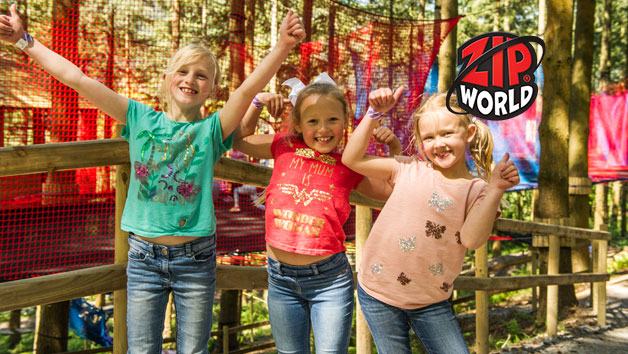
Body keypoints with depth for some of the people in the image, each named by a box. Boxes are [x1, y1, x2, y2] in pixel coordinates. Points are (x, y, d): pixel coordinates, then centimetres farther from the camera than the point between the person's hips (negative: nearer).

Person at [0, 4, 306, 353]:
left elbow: (249, 88, -18)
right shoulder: (140, 119, 1)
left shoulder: (212, 129, -3)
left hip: (196, 259, -1)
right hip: (144, 257, 1)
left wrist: (283, 45, -31)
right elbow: (76, 78, 0)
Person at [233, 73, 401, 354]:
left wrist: (395, 149, -2)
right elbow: (238, 139, 16)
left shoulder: (350, 168, 0)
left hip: (330, 280, -2)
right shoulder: (284, 147, 3)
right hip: (280, 278, 2)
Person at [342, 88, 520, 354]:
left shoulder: (477, 191, -3)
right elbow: (352, 159, -5)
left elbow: (472, 238, -20)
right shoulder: (410, 170, -2)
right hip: (379, 292, 0)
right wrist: (375, 114, -11)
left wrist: (495, 189, -27)